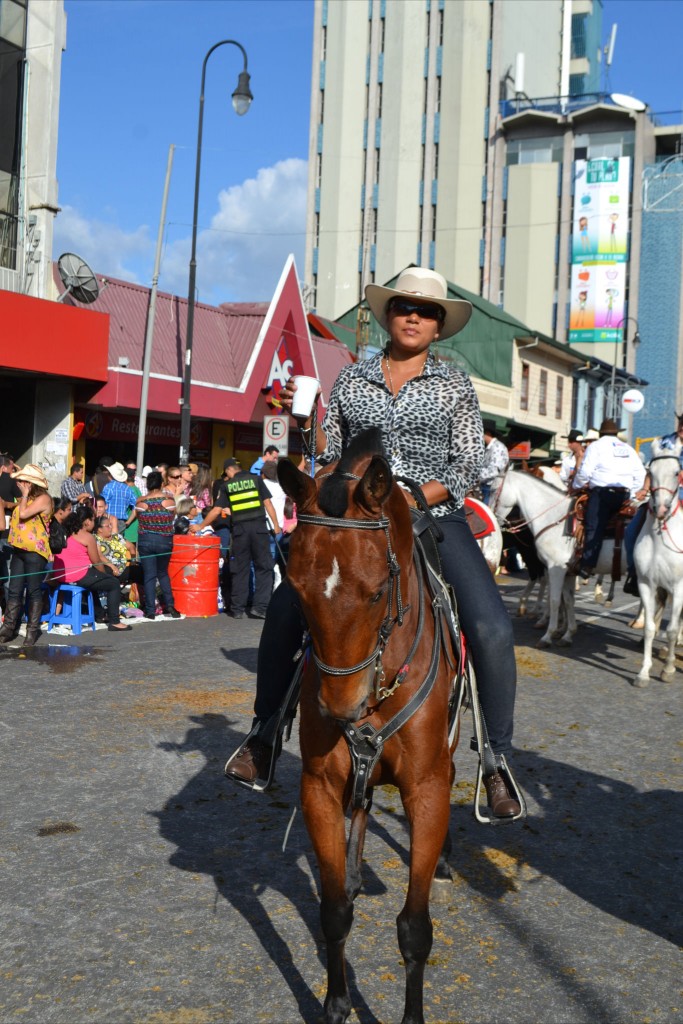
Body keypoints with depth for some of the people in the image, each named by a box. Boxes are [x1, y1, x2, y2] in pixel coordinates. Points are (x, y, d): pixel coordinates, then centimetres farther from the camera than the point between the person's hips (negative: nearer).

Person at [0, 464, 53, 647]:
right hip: (19, 549, 9)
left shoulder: (43, 498, -10)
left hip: (34, 551, -9)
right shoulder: (26, 499, 17)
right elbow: (17, 515, 16)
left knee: (33, 591, -1)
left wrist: (25, 495, -10)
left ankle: (33, 630, 7)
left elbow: (23, 514, -20)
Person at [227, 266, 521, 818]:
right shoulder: (352, 378, 11)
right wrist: (307, 418, -8)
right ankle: (264, 732, 8)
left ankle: (499, 761, -4)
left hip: (435, 518, -2)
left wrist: (416, 499, -16)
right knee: (285, 607, -12)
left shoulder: (455, 384, 6)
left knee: (492, 628, -21)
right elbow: (329, 454, 12)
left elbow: (469, 465, 0)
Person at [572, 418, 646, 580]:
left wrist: (576, 487, 9)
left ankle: (586, 568, -20)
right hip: (625, 494, 5)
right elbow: (640, 474, 18)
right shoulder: (628, 449, 21)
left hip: (601, 492, -5)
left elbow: (585, 471, -5)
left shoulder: (596, 446, 5)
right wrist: (632, 494, 23)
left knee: (594, 530, -11)